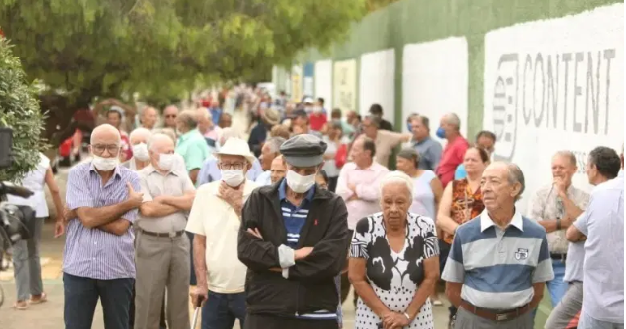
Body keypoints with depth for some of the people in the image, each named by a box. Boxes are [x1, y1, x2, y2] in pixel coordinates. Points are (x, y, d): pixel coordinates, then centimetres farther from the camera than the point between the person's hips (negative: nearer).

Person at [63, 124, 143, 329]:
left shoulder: (131, 179, 0)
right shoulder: (77, 174, 0)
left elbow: (120, 227, -12)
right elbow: (87, 218, -14)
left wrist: (76, 213, -9)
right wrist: (128, 203, -10)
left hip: (118, 270, 0)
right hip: (79, 268, 0)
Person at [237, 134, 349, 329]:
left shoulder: (333, 206, 3)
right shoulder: (260, 200, 6)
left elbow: (332, 260, -11)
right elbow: (246, 248, -7)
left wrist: (273, 259, -10)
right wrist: (293, 254, -13)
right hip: (265, 313, 0)